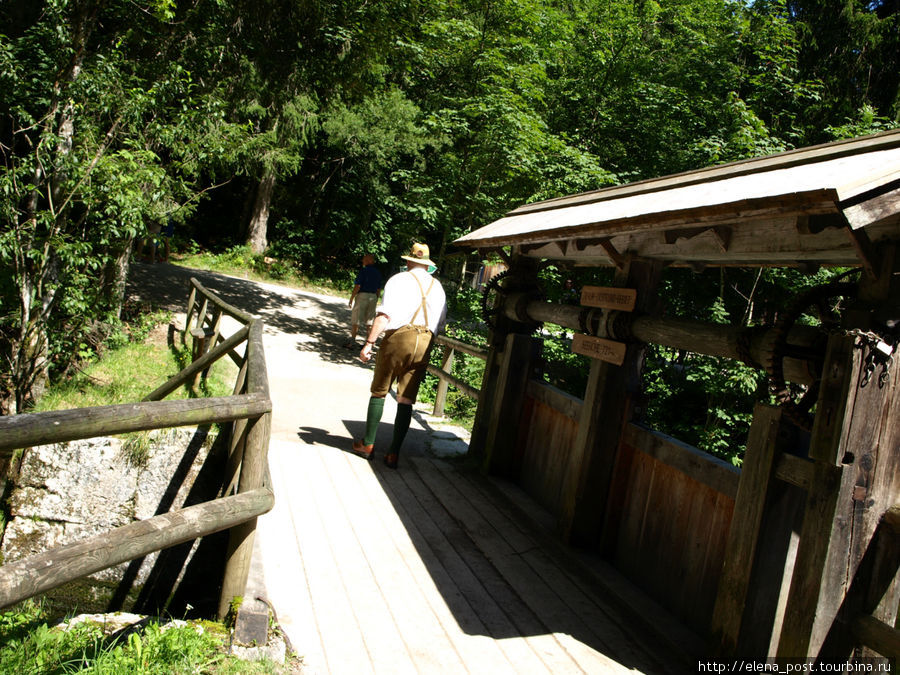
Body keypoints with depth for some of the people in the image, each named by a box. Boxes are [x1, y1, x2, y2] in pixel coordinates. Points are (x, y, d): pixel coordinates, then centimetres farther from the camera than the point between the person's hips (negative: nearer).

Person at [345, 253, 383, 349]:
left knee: (355, 320, -1)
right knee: (370, 321, 9)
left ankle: (352, 342, -1)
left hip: (362, 295, -6)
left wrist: (352, 298, -8)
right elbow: (379, 288, 14)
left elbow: (358, 285, -13)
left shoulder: (364, 270, -8)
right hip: (373, 297, 6)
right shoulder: (378, 272, 11)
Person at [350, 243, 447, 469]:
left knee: (379, 392, 9)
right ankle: (393, 453, 6)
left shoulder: (398, 280, -1)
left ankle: (367, 444, 16)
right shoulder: (437, 287, 15)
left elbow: (384, 315, -11)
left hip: (398, 337, -3)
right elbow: (441, 320, 18)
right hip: (424, 343, 4)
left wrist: (369, 343, -13)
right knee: (406, 400, 5)